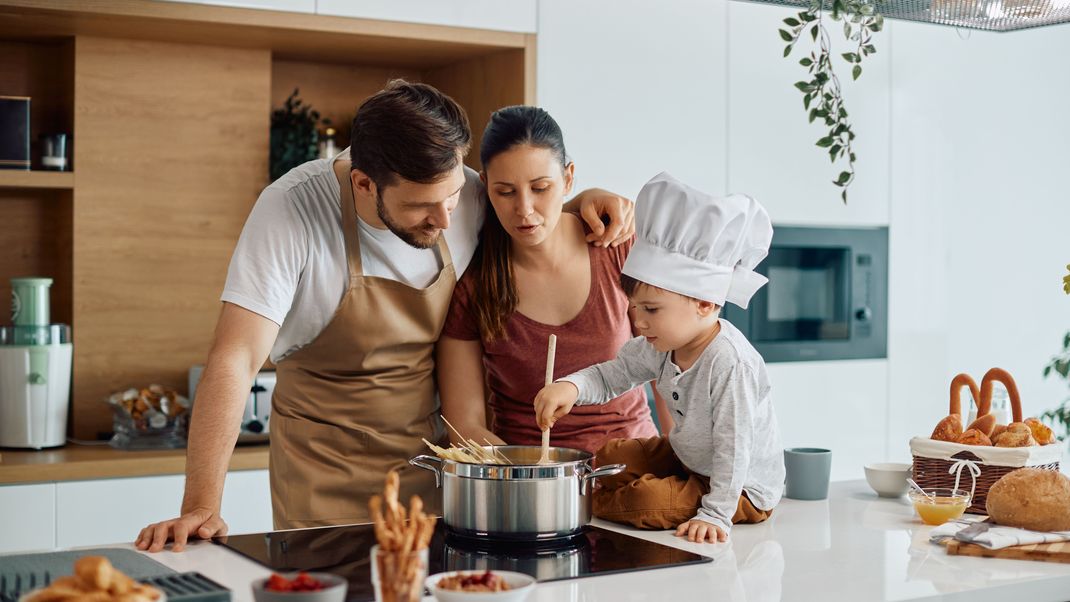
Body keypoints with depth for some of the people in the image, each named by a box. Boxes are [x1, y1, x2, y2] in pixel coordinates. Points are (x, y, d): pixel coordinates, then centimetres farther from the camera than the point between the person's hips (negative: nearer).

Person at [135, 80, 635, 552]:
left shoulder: (466, 195, -10)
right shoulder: (291, 210, -23)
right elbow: (235, 360, -25)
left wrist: (584, 201, -9)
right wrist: (201, 508, -31)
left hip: (430, 454, 4)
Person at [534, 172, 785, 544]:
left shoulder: (730, 362, -34)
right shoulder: (662, 346, -8)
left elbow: (733, 447, -32)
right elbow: (610, 376, -1)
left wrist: (714, 515, -32)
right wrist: (570, 387, -23)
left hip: (743, 488, -9)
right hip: (688, 457, 9)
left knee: (646, 503, -20)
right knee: (610, 458, 12)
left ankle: (594, 504, 7)